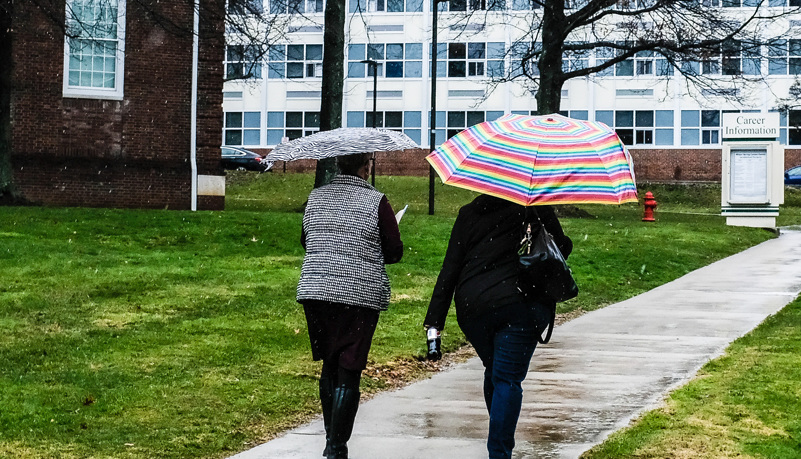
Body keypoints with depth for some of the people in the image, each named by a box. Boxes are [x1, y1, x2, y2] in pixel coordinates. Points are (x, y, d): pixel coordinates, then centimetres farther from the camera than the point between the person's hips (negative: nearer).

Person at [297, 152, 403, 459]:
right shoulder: (376, 202, -7)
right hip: (360, 296, -5)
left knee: (329, 365, 19)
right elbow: (395, 252, -2)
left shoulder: (316, 197, 7)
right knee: (348, 374, -2)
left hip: (314, 292, 5)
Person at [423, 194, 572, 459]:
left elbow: (449, 270, 7)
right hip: (520, 305, -3)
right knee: (507, 380, -3)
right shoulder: (533, 207, 4)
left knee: (494, 372, 22)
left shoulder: (468, 214, 12)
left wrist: (434, 322, 5)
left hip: (471, 307, 3)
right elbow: (562, 247, 5)